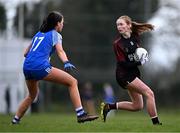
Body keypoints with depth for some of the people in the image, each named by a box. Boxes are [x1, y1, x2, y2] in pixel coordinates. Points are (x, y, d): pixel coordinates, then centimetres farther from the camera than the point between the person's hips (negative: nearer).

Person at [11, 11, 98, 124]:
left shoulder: (38, 34, 26)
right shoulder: (55, 34, 8)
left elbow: (26, 53, 27)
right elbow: (60, 51, -11)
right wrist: (66, 63, -26)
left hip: (27, 67, 7)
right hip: (40, 67, -7)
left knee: (32, 95, 31)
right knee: (72, 82, -5)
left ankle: (16, 119, 29)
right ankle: (80, 114, -16)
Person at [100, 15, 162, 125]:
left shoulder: (135, 37, 1)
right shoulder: (118, 44, -16)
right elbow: (123, 64, -18)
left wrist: (143, 57, -2)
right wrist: (140, 63, -19)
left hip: (134, 73, 7)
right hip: (124, 75, -7)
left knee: (137, 106, 10)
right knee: (149, 93, -17)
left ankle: (109, 106, 20)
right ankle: (156, 122, -12)